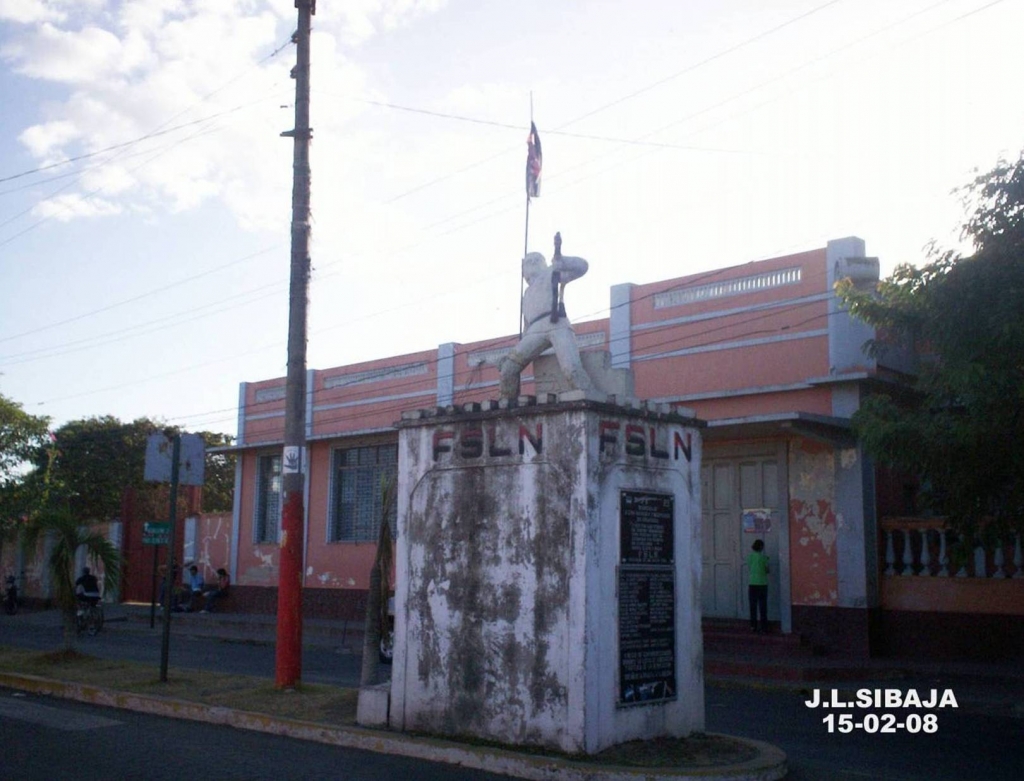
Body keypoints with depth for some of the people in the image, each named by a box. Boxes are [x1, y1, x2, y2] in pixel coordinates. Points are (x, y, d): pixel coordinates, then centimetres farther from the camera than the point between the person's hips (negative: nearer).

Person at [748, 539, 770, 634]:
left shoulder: (750, 556, 0)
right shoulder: (763, 557, -5)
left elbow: (748, 569, 7)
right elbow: (767, 570, 1)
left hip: (753, 584, 1)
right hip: (763, 583, -1)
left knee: (753, 606, 9)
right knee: (763, 606, 4)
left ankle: (753, 626, 9)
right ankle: (764, 627, 5)